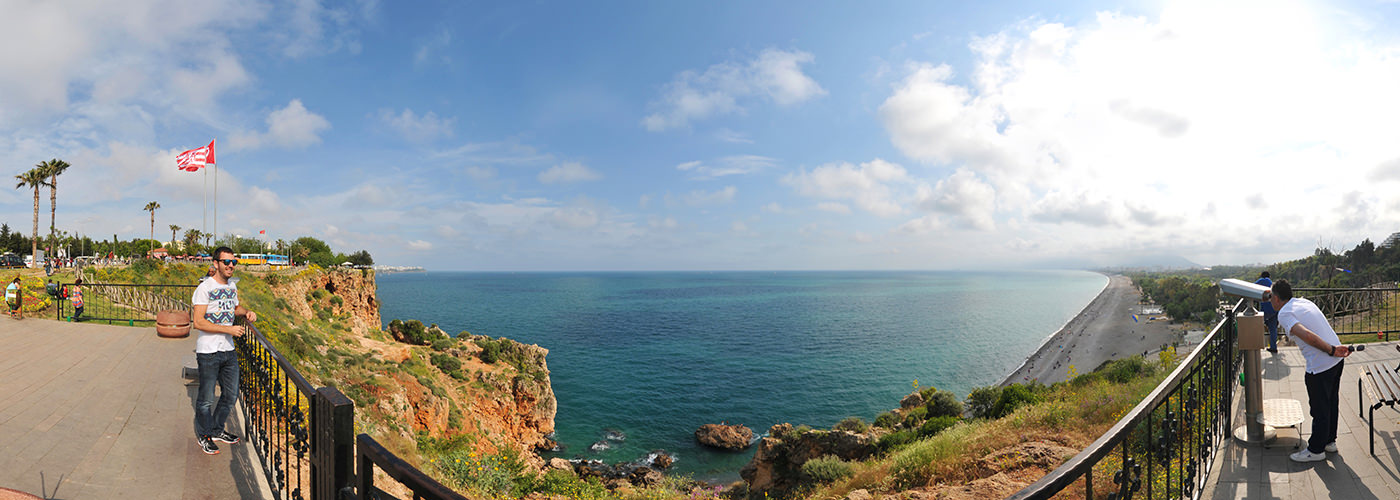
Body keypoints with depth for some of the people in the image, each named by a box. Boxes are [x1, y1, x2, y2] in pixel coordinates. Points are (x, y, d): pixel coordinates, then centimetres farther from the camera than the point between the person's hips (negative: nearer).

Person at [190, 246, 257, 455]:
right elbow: (198, 322, -18)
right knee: (206, 399, 5)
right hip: (208, 352, -7)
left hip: (228, 350, 7)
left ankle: (217, 430, 33)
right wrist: (228, 329, -22)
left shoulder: (232, 285, 9)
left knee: (231, 395, 15)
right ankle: (203, 435, 24)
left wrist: (246, 312, 7)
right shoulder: (205, 287, -14)